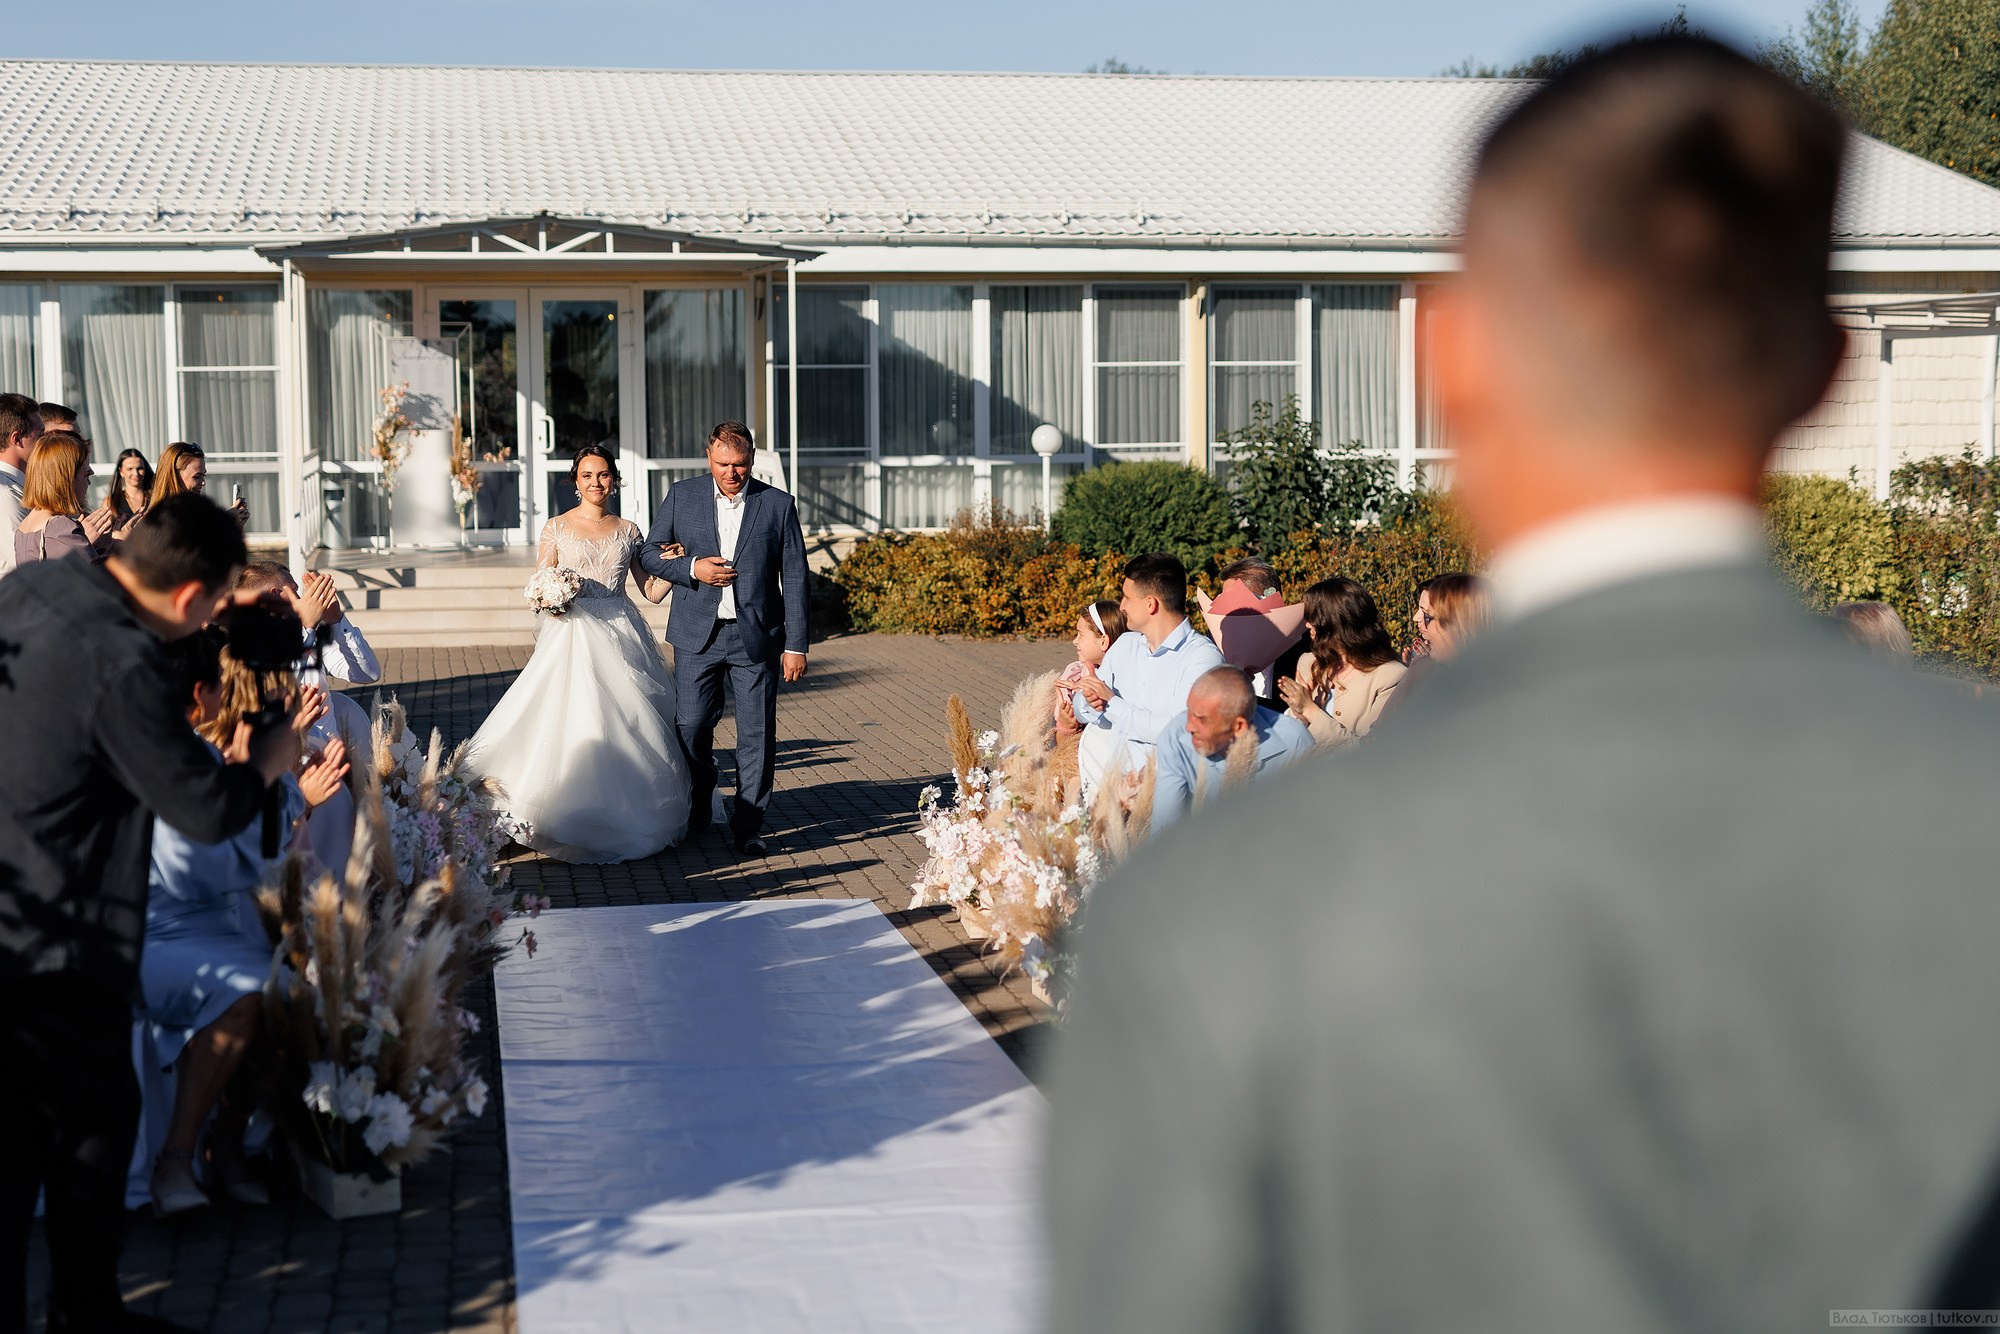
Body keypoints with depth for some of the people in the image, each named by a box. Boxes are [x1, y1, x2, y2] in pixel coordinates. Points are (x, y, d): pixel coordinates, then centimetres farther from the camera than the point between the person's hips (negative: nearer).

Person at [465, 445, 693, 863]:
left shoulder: (628, 530, 10)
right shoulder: (557, 527, 4)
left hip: (620, 636, 2)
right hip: (571, 636, -2)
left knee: (624, 725, 0)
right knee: (573, 726, -7)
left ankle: (624, 816, 10)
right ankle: (570, 819, -2)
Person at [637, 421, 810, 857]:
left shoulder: (778, 505, 1)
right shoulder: (682, 496, 4)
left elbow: (794, 578, 1)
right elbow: (650, 552, 10)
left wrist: (796, 645, -3)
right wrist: (692, 568, -10)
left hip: (756, 639, -1)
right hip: (698, 636, 1)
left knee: (757, 735, 0)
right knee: (691, 727, 4)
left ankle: (747, 827, 10)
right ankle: (697, 809, 28)